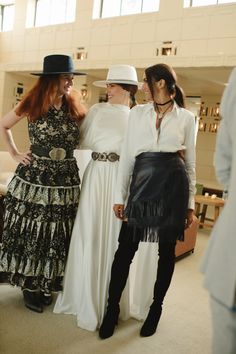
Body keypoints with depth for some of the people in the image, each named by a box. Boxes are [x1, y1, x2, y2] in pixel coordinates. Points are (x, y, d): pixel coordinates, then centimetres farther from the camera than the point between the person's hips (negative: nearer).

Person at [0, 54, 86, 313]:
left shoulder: (75, 107, 3)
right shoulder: (32, 105, -2)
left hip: (66, 181, 2)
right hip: (34, 178, -2)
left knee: (57, 235, 10)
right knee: (29, 232, 7)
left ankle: (47, 285, 30)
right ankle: (29, 287, 25)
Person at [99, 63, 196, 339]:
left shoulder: (186, 117, 6)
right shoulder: (137, 112, 10)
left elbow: (190, 162, 8)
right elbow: (127, 155, 8)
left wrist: (190, 203, 6)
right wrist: (119, 196, 4)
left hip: (173, 184, -1)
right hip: (142, 182, 1)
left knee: (166, 249, 7)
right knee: (125, 246, 0)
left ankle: (156, 309, 26)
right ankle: (112, 308, 18)